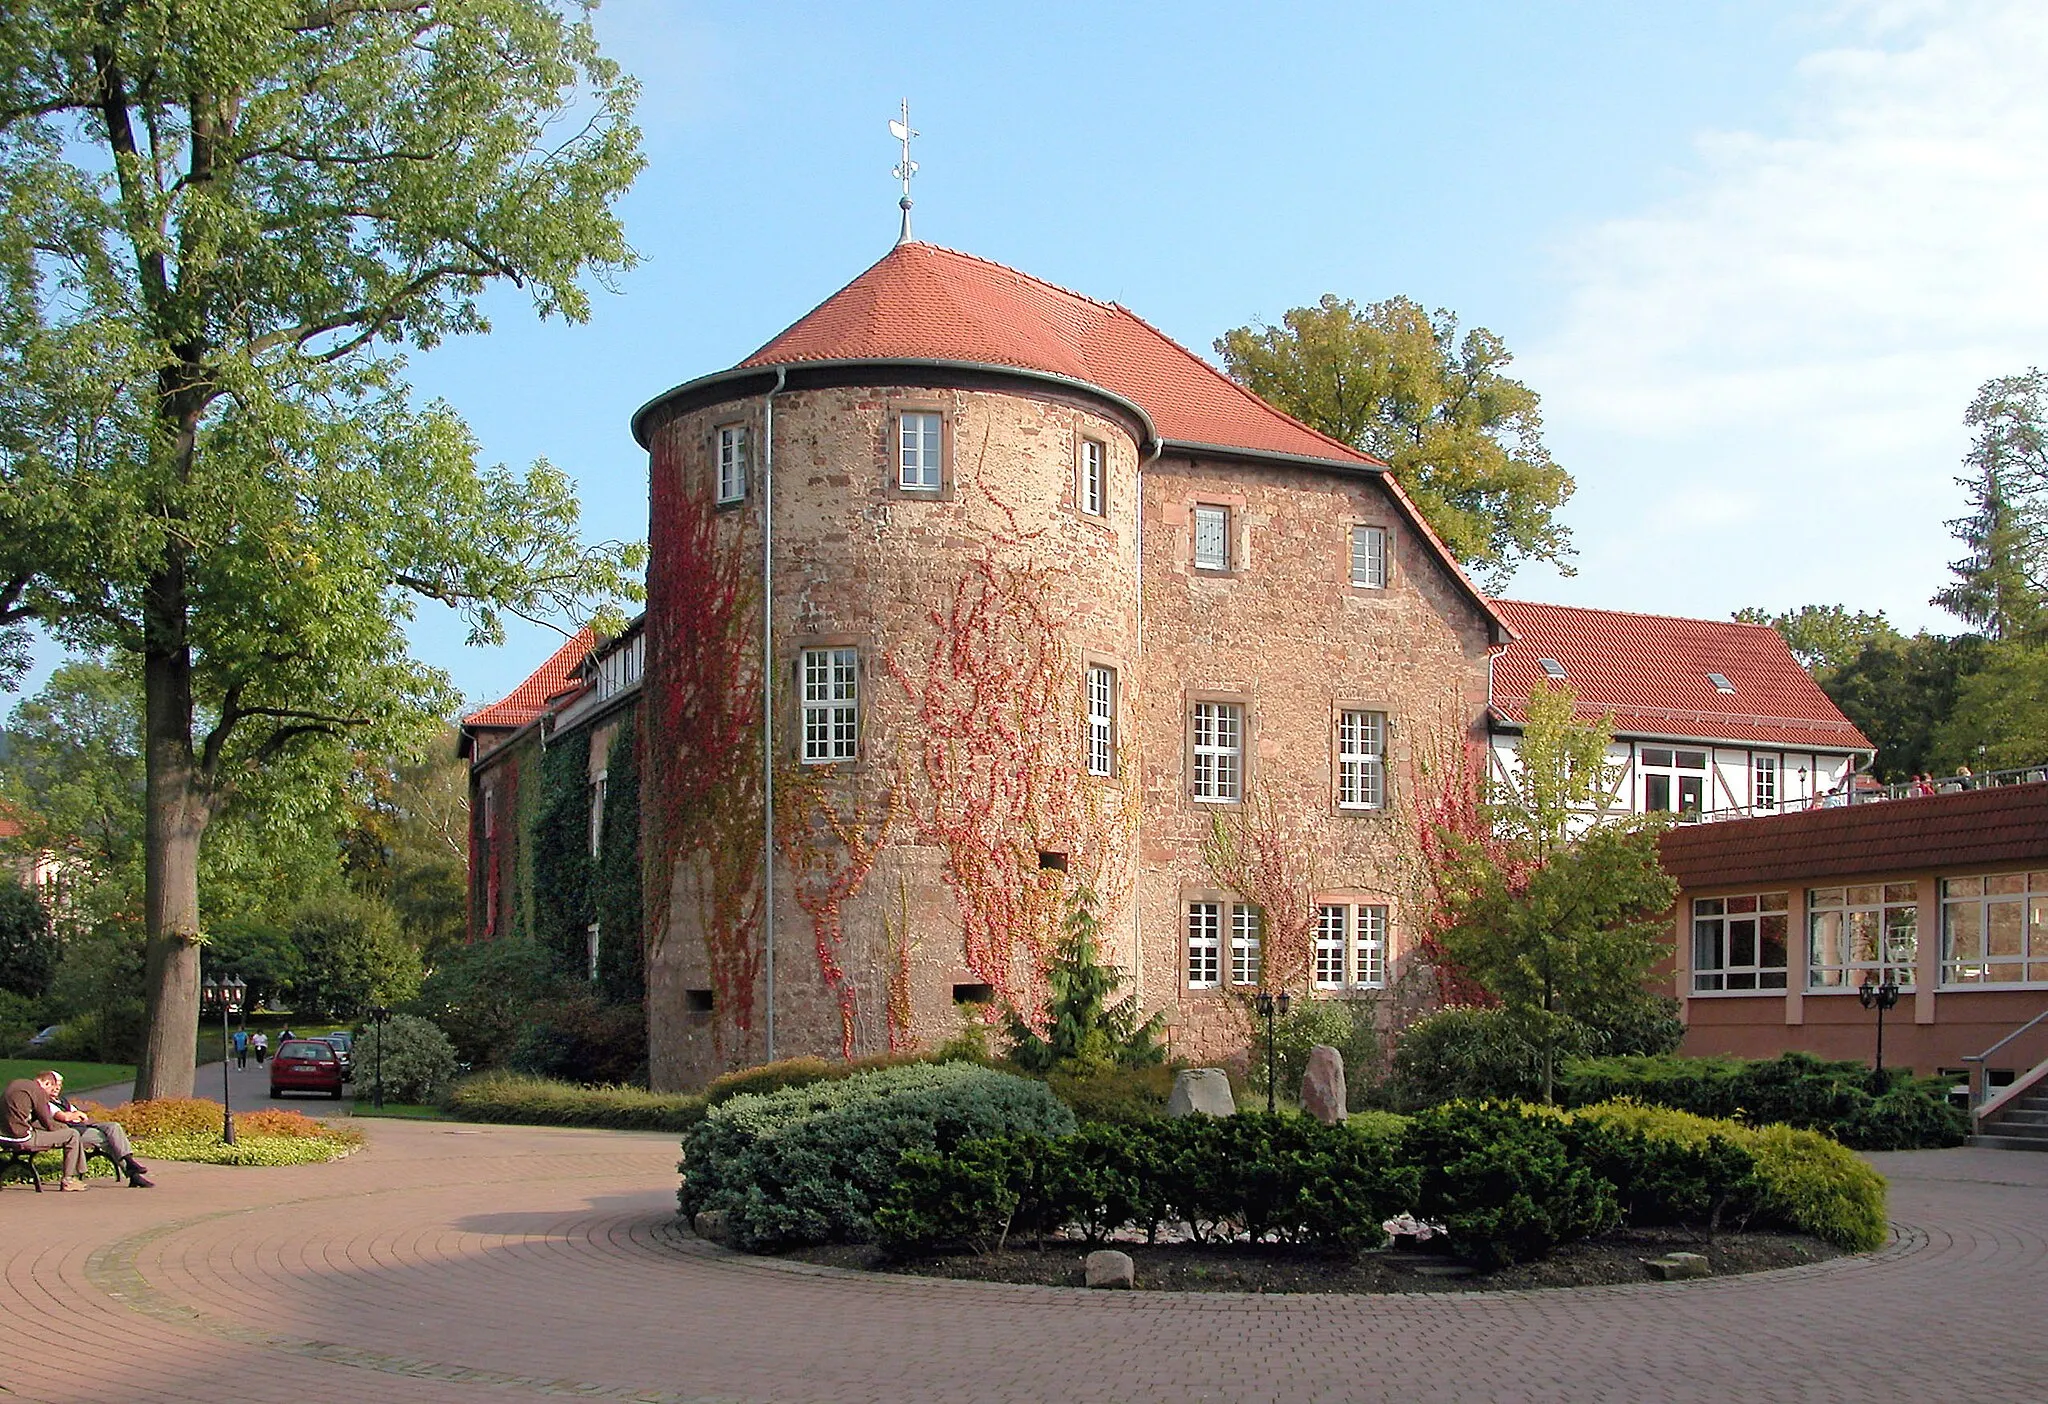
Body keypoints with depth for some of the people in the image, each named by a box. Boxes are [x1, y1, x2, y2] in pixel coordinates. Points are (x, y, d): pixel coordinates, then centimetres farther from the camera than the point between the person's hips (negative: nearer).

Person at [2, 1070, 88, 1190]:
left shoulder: (15, 1083, 17)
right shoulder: (37, 1091, -10)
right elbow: (48, 1124, -8)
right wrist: (65, 1127, 12)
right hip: (23, 1137, -10)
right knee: (73, 1135, -3)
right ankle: (67, 1181, 4)